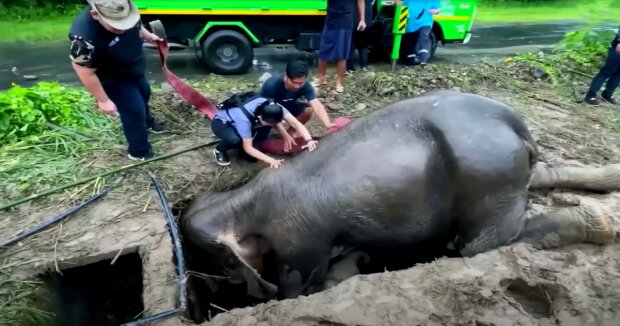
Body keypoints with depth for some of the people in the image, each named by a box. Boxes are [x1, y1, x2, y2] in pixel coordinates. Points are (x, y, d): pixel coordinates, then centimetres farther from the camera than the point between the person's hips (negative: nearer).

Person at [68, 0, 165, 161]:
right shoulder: (85, 36, -41)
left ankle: (147, 121, 60)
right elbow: (85, 72, -31)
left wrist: (149, 36, 13)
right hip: (115, 79, -8)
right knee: (134, 112, -3)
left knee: (144, 94, 28)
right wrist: (103, 100, -25)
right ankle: (139, 152, 20)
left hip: (135, 69, 8)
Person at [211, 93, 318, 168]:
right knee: (234, 139, -40)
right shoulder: (244, 118, -42)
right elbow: (248, 147, -34)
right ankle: (219, 150, -4)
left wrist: (309, 140, -40)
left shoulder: (272, 106, -27)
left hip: (236, 120, 6)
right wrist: (271, 160, -41)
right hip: (221, 122, -6)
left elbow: (295, 122, -27)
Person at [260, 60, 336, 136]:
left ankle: (291, 131, 3)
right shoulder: (272, 85, -37)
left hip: (287, 105, 3)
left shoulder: (305, 85, -28)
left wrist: (327, 124, -57)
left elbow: (317, 105, -38)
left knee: (308, 110, -22)